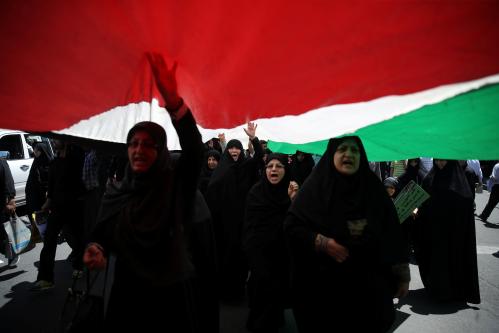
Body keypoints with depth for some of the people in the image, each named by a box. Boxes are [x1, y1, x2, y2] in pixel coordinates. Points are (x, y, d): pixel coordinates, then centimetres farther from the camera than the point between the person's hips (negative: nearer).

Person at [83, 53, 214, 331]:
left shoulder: (177, 181, -9)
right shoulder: (116, 192, 2)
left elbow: (195, 149, -27)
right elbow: (102, 235, 10)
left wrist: (172, 99, -41)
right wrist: (95, 250, -15)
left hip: (175, 292, -2)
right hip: (129, 294, 3)